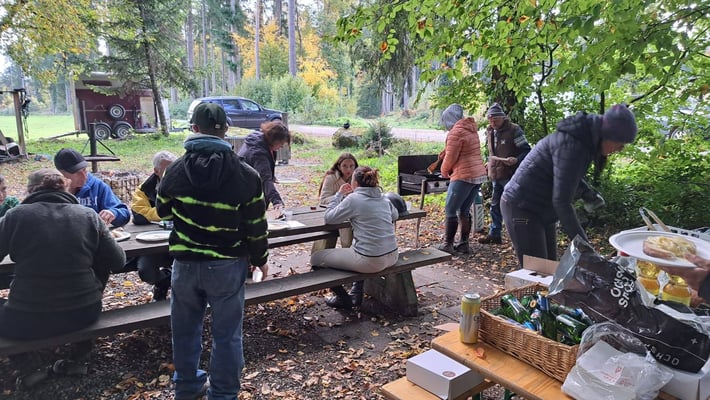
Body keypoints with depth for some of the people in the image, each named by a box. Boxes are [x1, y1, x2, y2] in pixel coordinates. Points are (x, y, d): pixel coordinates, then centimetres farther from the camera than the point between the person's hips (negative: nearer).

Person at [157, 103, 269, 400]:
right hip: (227, 264, -2)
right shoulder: (245, 174, -12)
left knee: (186, 328, 21)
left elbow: (163, 211, 12)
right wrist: (260, 258, 10)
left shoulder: (176, 170, -5)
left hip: (185, 263, 3)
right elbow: (256, 226, -6)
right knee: (226, 333, 10)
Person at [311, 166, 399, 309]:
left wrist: (339, 194, 5)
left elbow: (328, 218, -6)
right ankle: (357, 292, 37)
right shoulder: (383, 198, 8)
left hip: (371, 261, -8)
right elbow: (395, 215, 26)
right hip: (392, 256, 8)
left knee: (316, 257, 8)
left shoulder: (353, 199, -11)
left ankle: (344, 298, 19)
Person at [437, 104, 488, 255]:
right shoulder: (471, 128, 14)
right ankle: (463, 244, 17)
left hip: (464, 176, -9)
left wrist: (444, 172, 7)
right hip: (478, 174, 9)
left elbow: (450, 158, -11)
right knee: (464, 211, 14)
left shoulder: (456, 132, -13)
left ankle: (448, 245, 4)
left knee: (450, 210, 0)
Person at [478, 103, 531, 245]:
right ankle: (494, 234, 26)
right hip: (496, 176, 8)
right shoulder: (490, 132, 11)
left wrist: (516, 160, -29)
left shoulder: (514, 130, -11)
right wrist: (489, 163, 11)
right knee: (495, 206, 14)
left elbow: (526, 151, -12)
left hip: (510, 176, -8)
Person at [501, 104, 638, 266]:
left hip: (542, 211, 10)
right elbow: (561, 201, -27)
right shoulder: (572, 146, -24)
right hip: (522, 208, -10)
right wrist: (583, 243, -24)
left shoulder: (586, 143, 6)